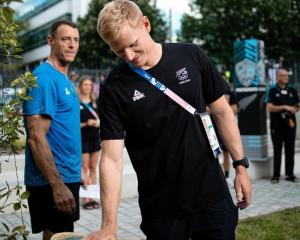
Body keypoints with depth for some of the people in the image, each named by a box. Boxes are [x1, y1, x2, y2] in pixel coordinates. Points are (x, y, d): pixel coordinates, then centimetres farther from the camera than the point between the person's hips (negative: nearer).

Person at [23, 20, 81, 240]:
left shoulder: (65, 80, 12)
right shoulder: (44, 78, -16)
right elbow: (37, 137, -22)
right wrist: (57, 185, -24)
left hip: (67, 176, 9)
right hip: (52, 181, -9)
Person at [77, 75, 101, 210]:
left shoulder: (95, 102, 11)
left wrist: (97, 122, -5)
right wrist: (86, 124, -20)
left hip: (95, 138, 5)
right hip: (82, 138, -5)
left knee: (93, 168, 9)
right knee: (85, 168, -1)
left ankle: (93, 197, 15)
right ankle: (86, 199, 4)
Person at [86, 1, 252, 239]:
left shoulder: (191, 56, -5)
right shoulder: (114, 88, -11)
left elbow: (222, 112, 5)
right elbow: (112, 158, -14)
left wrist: (241, 165, 3)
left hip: (213, 196, 2)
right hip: (160, 209, -1)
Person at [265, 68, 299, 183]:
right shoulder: (272, 91, -1)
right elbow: (269, 108, -10)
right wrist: (284, 107, -18)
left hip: (290, 124, 3)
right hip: (277, 125, -3)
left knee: (290, 150, 7)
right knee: (277, 151, 1)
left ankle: (290, 174, 16)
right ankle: (276, 175, 7)